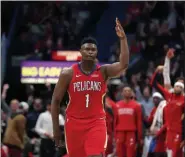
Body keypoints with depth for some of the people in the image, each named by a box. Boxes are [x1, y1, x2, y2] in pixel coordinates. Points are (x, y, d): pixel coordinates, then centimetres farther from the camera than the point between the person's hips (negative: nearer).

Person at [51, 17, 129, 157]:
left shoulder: (104, 71, -3)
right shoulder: (68, 74, -4)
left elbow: (123, 65, -22)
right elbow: (56, 100, 1)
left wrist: (123, 39, -30)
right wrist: (56, 127, -2)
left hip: (96, 123, -1)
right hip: (74, 123, 1)